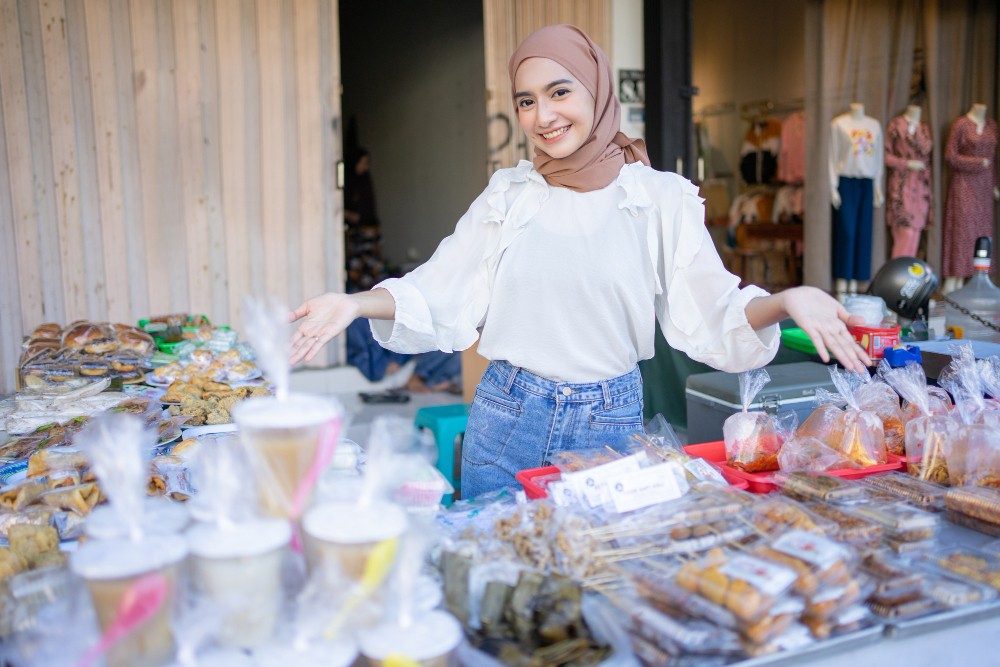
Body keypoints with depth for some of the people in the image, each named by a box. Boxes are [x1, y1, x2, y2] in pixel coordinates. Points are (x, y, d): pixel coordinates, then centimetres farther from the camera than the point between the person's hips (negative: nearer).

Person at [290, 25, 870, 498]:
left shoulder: (662, 199, -3)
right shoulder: (508, 195, 2)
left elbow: (714, 312, -4)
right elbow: (439, 295, 0)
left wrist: (787, 300, -22)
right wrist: (356, 304, -15)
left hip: (611, 422, -1)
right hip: (506, 418, 2)